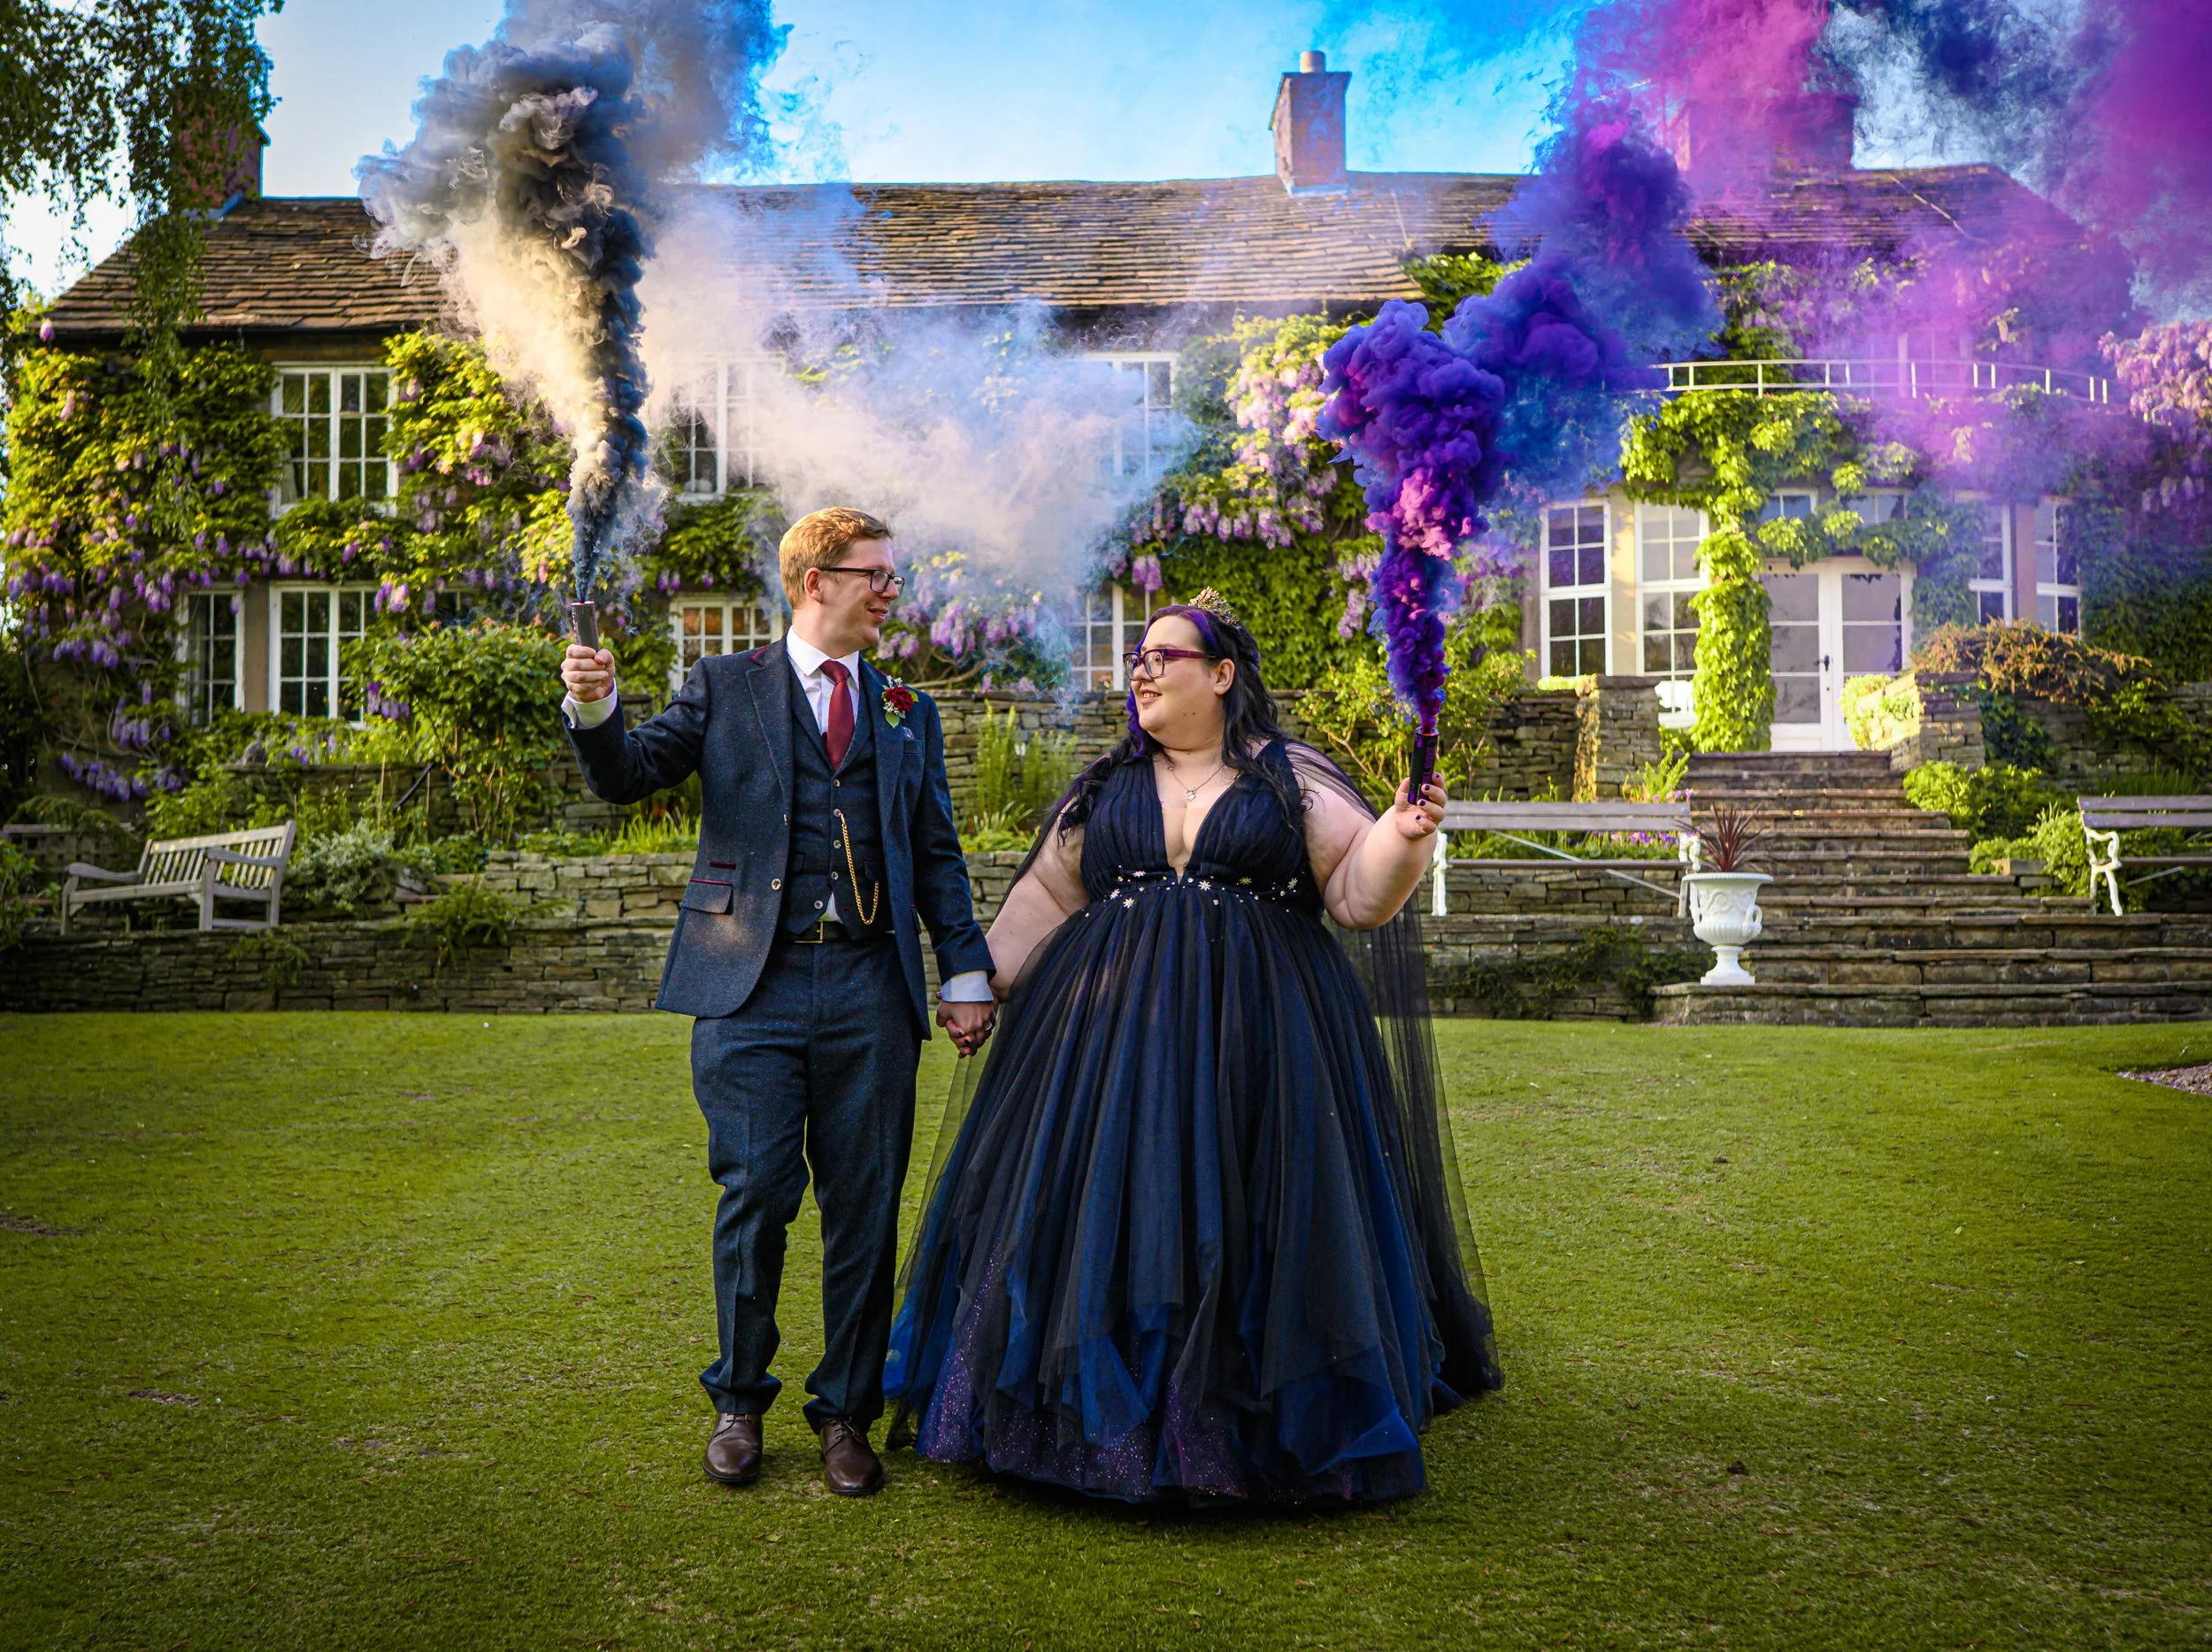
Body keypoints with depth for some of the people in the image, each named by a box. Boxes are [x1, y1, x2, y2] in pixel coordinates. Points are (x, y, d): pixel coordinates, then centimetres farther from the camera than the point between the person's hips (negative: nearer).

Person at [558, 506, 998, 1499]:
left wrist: (966, 973, 9)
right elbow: (629, 775, 0)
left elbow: (936, 854, 16)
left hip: (869, 988, 3)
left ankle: (846, 1412, 19)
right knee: (755, 1197, -2)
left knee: (865, 1209, 4)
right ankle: (738, 1401, 20)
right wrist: (594, 711, -21)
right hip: (752, 984, -2)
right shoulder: (726, 687, 9)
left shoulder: (905, 708, 17)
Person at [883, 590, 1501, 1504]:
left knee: (1240, 1216, -2)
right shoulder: (1105, 785, 14)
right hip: (1117, 1025, 3)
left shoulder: (1292, 778, 5)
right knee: (1110, 1212, 1)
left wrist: (1405, 837, -16)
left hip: (1255, 1034, -3)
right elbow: (1047, 901, 18)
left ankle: (1258, 1429, 12)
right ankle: (1107, 1414, 14)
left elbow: (1359, 895, 2)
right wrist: (982, 986, 12)